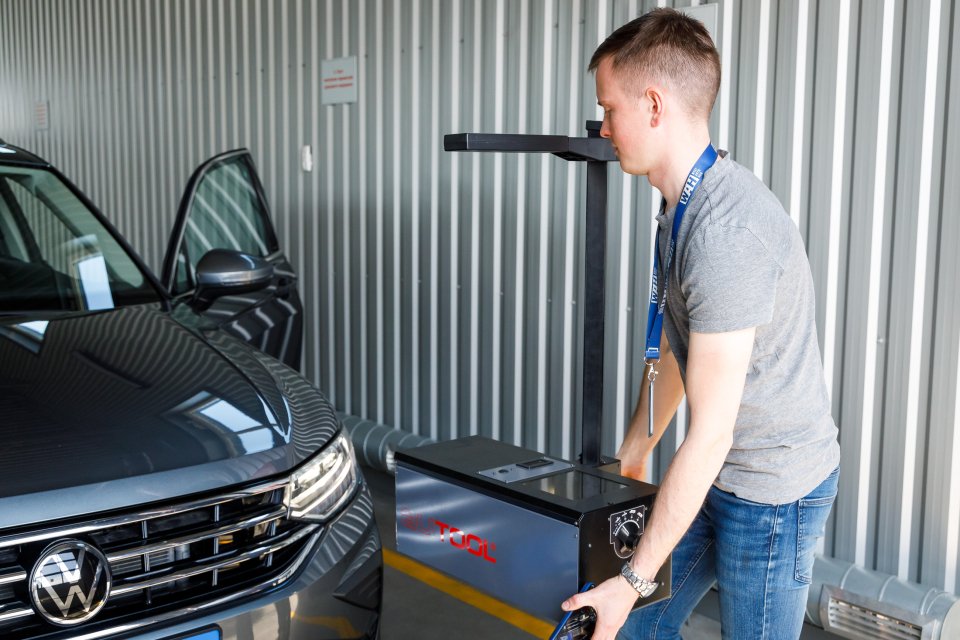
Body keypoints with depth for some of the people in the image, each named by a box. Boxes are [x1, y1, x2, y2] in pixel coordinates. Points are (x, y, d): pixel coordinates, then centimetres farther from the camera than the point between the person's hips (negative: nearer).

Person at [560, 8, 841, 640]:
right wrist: (631, 458, 21)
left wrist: (633, 579, -21)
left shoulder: (727, 233, -28)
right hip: (724, 474, 9)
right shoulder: (684, 207, 4)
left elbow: (711, 433, -26)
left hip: (773, 490, -9)